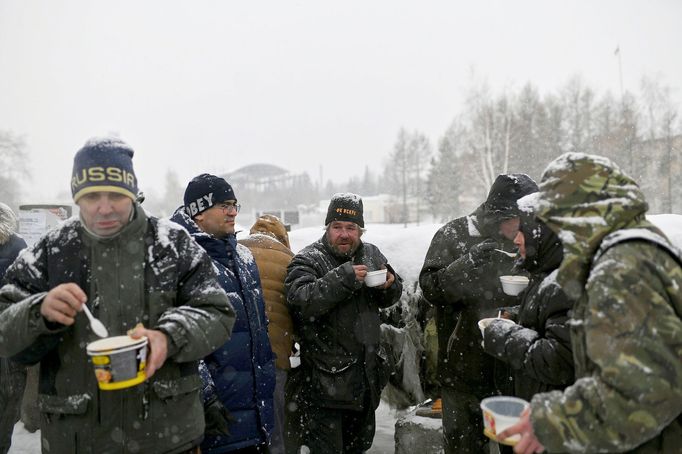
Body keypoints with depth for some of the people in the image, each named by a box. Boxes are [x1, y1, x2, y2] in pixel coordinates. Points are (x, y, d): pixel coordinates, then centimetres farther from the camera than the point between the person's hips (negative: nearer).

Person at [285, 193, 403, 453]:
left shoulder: (371, 254, 6)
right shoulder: (308, 260, -14)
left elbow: (390, 297, 16)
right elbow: (300, 301, -31)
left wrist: (389, 286, -7)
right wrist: (344, 277, -34)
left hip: (367, 372, 6)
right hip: (326, 380, -6)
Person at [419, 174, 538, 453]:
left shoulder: (518, 243, 7)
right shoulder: (453, 236, -6)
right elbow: (431, 287, -15)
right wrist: (471, 262, -27)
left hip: (509, 370, 4)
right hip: (464, 371, -3)